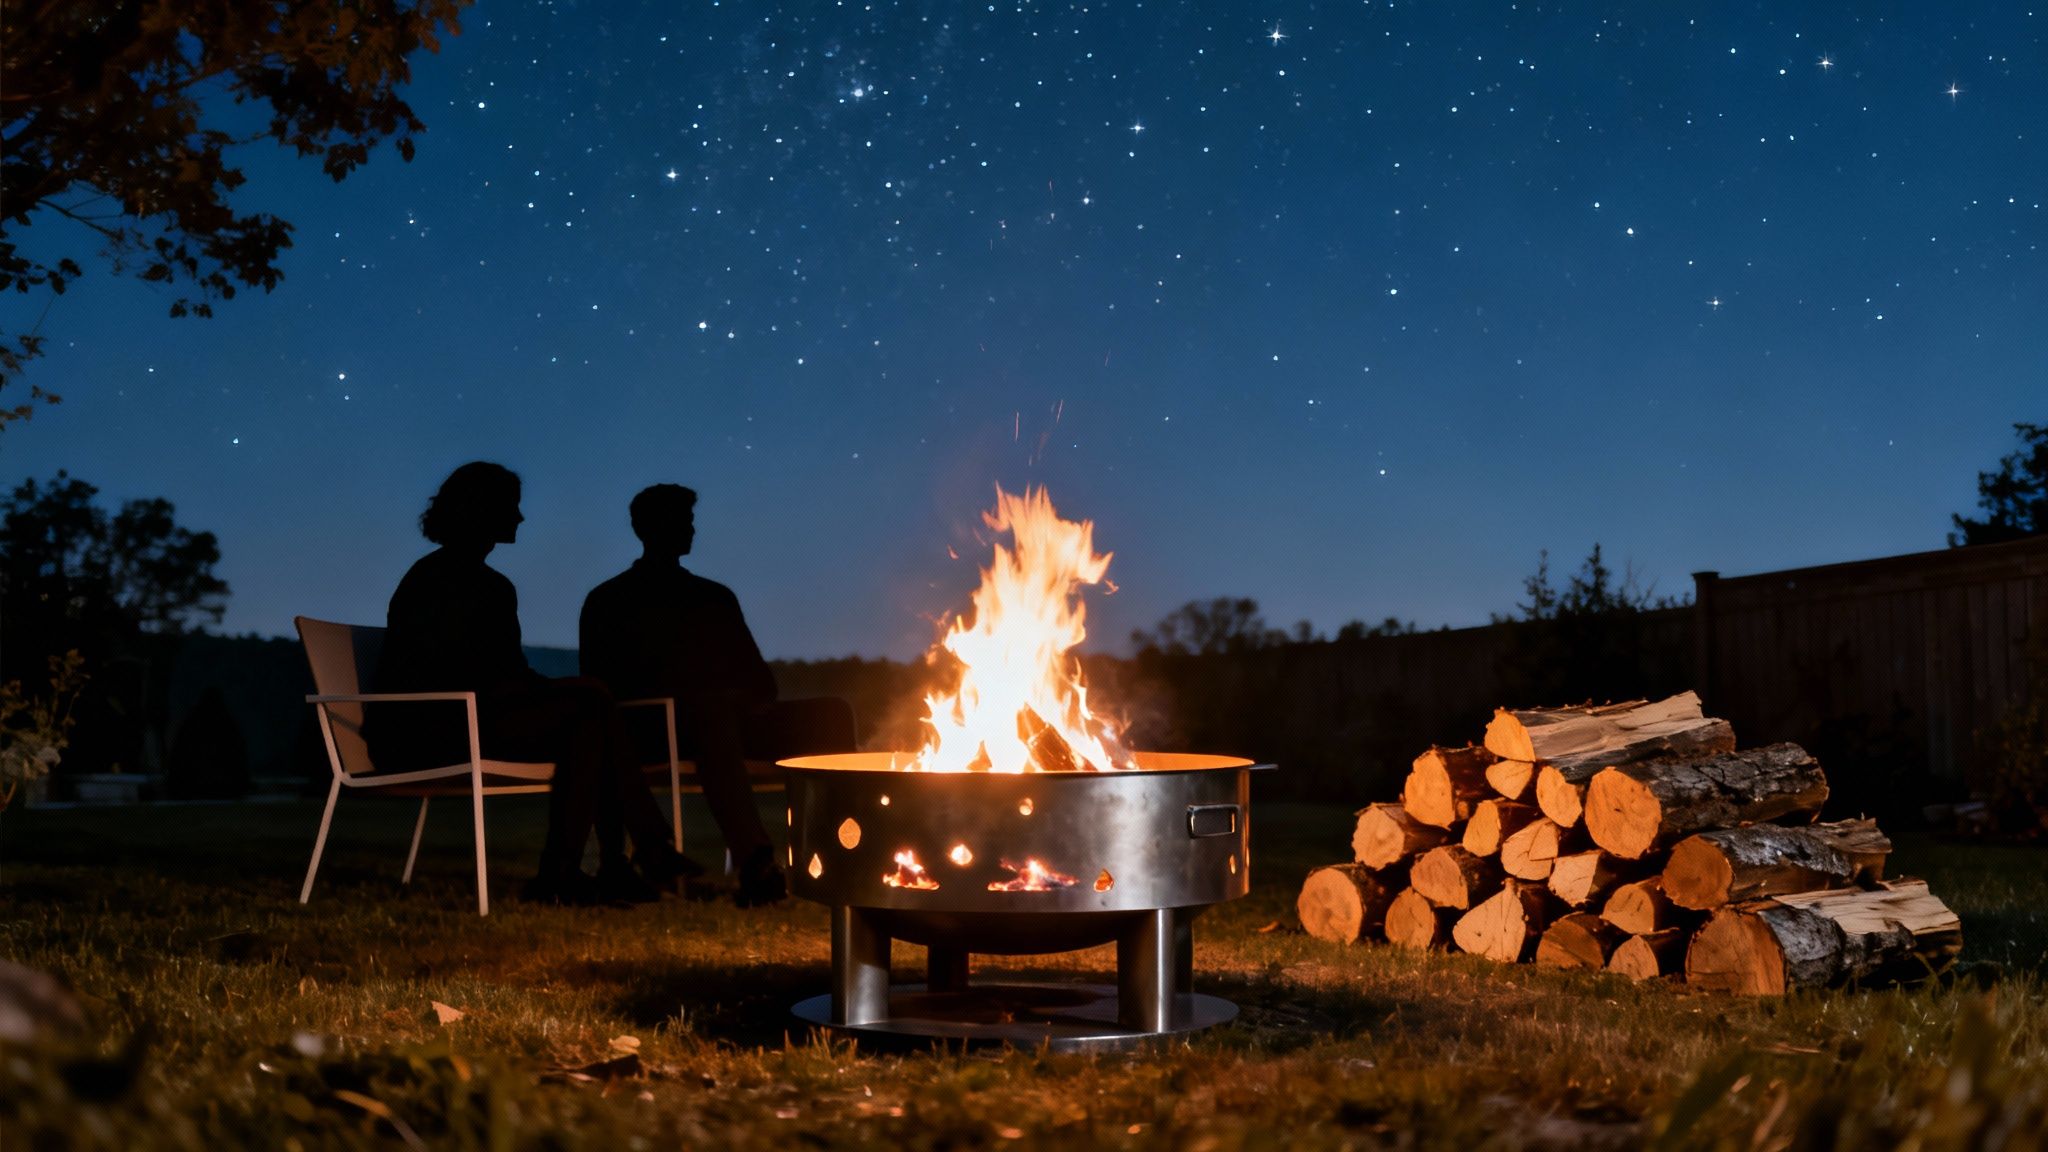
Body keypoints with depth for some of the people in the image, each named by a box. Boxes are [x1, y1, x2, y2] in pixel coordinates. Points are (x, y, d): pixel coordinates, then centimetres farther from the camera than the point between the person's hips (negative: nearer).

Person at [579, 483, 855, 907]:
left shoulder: (716, 597, 27)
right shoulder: (610, 601, 13)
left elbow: (758, 676, 24)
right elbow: (603, 682, 2)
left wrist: (755, 699, -2)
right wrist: (682, 696, -13)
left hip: (733, 717, 5)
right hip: (656, 726, -5)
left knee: (832, 714, -18)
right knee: (714, 713, -41)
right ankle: (755, 866, -54)